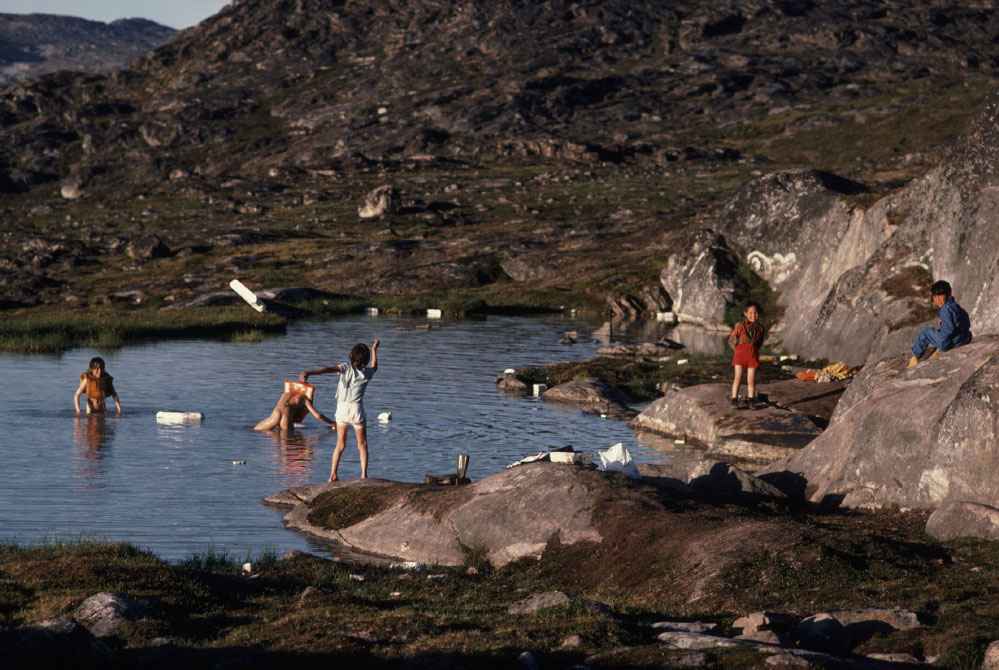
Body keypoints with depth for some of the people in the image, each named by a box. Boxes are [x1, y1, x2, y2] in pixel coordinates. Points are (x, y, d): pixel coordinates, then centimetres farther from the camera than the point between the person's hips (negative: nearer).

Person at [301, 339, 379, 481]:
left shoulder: (346, 367, -2)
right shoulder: (367, 373, 4)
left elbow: (328, 369, -20)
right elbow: (374, 367, 29)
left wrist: (310, 373, -33)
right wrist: (374, 350, 44)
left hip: (342, 409, 1)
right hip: (356, 409, -1)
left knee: (340, 445, 13)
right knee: (362, 445, 11)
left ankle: (333, 474, 5)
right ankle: (364, 474, 1)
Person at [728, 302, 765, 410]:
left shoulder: (759, 328, 3)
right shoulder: (740, 326, -7)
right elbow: (731, 340, 0)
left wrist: (755, 350, 7)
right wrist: (738, 349, -4)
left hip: (753, 355, 3)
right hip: (740, 354, -3)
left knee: (751, 380, 4)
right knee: (738, 378, -6)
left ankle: (751, 400, 16)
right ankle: (734, 400, -1)